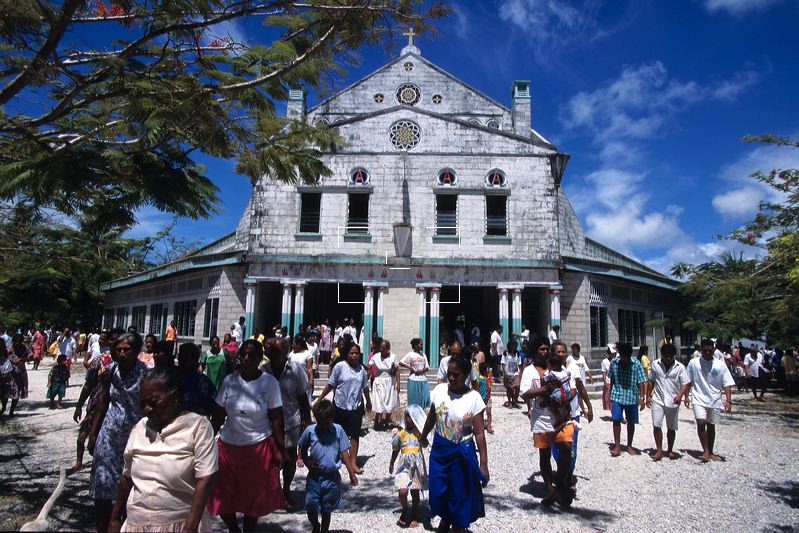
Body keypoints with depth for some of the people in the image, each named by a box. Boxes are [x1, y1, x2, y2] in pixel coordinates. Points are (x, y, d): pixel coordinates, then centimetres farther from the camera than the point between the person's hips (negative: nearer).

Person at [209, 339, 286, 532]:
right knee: (221, 496, 10)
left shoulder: (269, 383, -9)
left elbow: (276, 419, -8)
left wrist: (280, 449, -9)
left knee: (255, 496, 13)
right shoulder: (229, 381, -3)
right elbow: (218, 415, 2)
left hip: (259, 447, -2)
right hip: (228, 445, 2)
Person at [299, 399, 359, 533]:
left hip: (332, 478, 0)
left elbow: (345, 453, -4)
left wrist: (352, 474, -4)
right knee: (311, 508, 5)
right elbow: (302, 450, 7)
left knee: (326, 510, 13)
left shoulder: (338, 430, -9)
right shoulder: (310, 431, -8)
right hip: (314, 477, 1)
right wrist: (307, 463, -10)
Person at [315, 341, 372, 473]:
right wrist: (319, 399, -6)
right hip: (340, 406, -2)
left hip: (356, 407, 3)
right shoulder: (340, 367, -9)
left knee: (355, 435, 3)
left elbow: (365, 387, 16)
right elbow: (330, 385, -5)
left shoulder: (361, 369, 4)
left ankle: (354, 463, 9)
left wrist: (368, 402, 26)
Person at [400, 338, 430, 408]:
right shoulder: (410, 355, -5)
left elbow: (427, 367, 8)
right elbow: (401, 363, -11)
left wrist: (422, 370, -13)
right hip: (414, 380, -5)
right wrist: (412, 369, -12)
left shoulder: (423, 355, 11)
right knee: (414, 401, 0)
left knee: (424, 399, 3)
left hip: (423, 380, 5)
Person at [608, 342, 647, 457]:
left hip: (632, 397, 0)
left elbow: (640, 382, -8)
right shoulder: (614, 363, -4)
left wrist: (642, 398, -15)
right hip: (617, 396, 0)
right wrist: (609, 396, 11)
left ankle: (629, 445, 25)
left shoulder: (636, 364, -9)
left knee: (631, 422, 9)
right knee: (616, 420, -8)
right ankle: (617, 446, 0)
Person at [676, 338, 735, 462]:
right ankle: (706, 451, -7)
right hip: (699, 399, -1)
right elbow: (688, 382, 5)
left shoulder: (720, 365, -2)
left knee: (711, 426, 11)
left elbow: (727, 384, -3)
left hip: (715, 401, 1)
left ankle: (710, 453, 25)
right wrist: (685, 396, 3)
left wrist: (728, 400, -12)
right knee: (701, 423, -17)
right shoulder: (693, 363, -2)